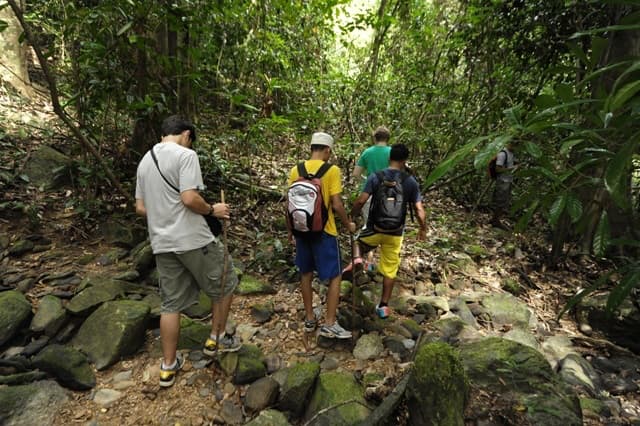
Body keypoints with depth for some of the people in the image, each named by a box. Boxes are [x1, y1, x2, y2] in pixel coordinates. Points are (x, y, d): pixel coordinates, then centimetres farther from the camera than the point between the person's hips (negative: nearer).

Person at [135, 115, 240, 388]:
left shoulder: (145, 161, 15)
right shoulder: (185, 155, -10)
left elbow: (141, 208, 15)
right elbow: (189, 198, -21)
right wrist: (213, 210, -4)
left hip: (161, 243, 8)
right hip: (193, 239, -8)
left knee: (171, 304, 15)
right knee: (225, 283, 14)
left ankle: (168, 366, 25)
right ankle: (215, 339, 26)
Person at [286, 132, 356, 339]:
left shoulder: (296, 170, 1)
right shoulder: (331, 170, -12)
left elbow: (289, 205, 3)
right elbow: (337, 205, -15)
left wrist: (290, 230, 13)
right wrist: (348, 224, 2)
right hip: (324, 231, -5)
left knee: (306, 274, 18)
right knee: (334, 276, 8)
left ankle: (310, 319, 29)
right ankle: (329, 324, 12)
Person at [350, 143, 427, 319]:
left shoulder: (375, 177, -9)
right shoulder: (410, 181, -5)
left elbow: (360, 201, -14)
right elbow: (419, 209, -4)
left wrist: (351, 216, 3)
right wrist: (423, 228, 12)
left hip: (374, 230, -1)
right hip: (395, 234, 1)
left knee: (358, 242, 32)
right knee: (390, 270, 14)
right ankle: (383, 306, 22)